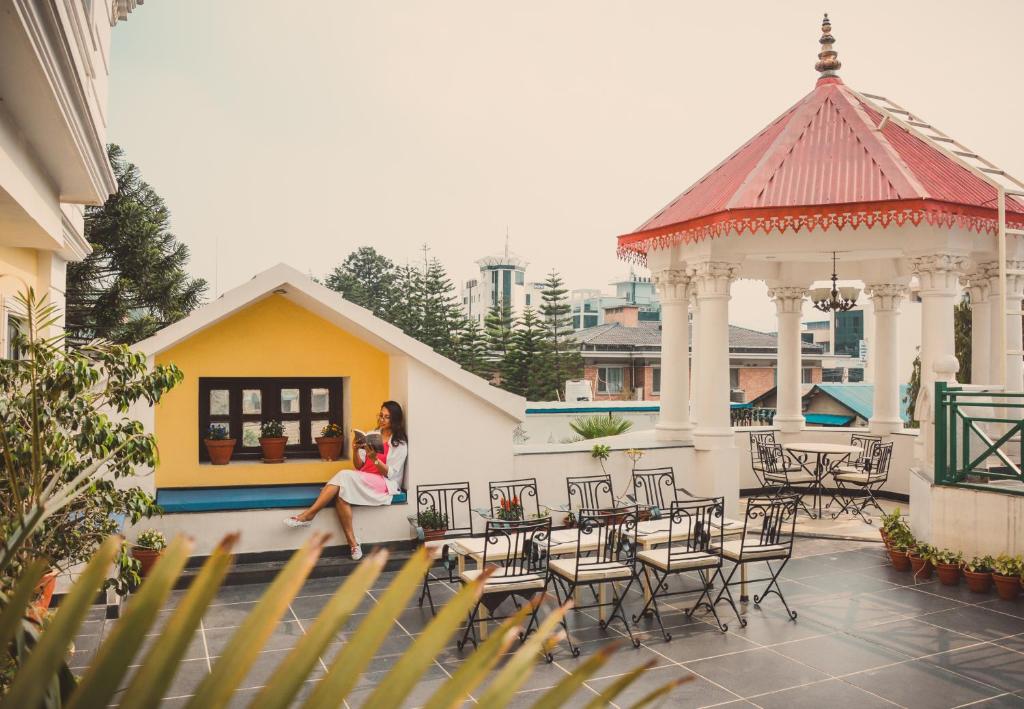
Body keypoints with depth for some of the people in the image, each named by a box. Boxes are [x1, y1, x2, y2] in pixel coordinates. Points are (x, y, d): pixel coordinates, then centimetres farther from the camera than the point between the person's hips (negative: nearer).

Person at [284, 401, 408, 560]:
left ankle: (308, 514, -26)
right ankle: (352, 544, -30)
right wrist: (356, 450, -8)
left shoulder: (399, 443, 0)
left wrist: (374, 459, -23)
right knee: (341, 492, -29)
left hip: (384, 484, -5)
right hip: (364, 481, 6)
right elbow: (359, 466, 12)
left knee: (345, 476, -29)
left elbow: (391, 473, -7)